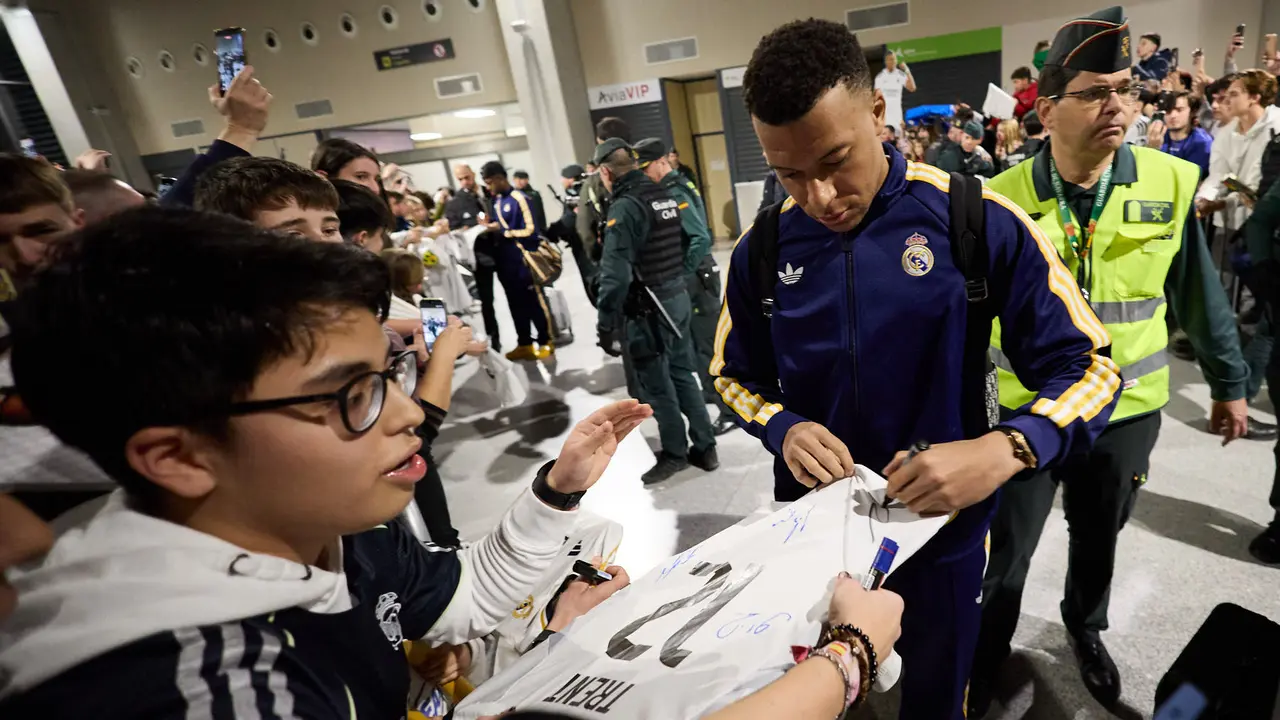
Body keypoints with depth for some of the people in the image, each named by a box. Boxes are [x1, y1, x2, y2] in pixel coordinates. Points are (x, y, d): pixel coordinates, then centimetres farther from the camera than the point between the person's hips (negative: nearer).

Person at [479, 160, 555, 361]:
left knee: (534, 302, 2)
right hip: (505, 261, 8)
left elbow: (531, 230, -17)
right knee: (515, 303, 13)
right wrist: (491, 227, 1)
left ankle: (545, 342, 14)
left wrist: (503, 231, -16)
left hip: (523, 260, -8)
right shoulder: (496, 200, 10)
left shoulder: (519, 198, -13)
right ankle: (524, 344, 23)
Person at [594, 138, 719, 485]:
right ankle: (704, 448, 25)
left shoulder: (624, 207, -16)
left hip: (648, 309, -8)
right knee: (683, 375, 16)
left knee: (657, 385, 6)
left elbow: (615, 273, -22)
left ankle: (675, 453, 20)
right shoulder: (665, 196, 9)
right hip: (679, 298, 8)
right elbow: (686, 246, 11)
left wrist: (606, 324, -20)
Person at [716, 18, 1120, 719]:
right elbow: (736, 374, 4)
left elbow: (1086, 365, -11)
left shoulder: (980, 222, -16)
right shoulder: (763, 247, -8)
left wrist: (1005, 450, -30)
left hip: (942, 520, -1)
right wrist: (784, 429, -17)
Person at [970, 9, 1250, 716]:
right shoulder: (1001, 199, -14)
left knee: (1098, 539, 24)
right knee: (1004, 555, 9)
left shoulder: (1170, 182, -8)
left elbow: (1199, 295, 4)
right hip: (1024, 410, -2)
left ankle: (1085, 630, 54)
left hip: (1126, 411, 2)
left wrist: (1228, 382, 11)